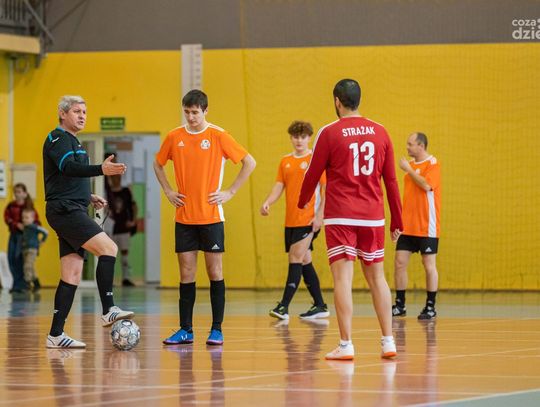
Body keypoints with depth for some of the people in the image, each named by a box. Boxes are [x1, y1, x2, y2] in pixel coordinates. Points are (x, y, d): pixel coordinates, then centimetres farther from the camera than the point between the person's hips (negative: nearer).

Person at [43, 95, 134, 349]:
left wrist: (88, 197, 16)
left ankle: (56, 335, 3)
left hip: (73, 212, 10)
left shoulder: (73, 141, 24)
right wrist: (101, 170, -40)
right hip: (64, 211, -10)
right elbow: (68, 168, -25)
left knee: (72, 274, 4)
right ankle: (108, 311, -23)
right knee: (108, 248, -20)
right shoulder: (58, 138, -7)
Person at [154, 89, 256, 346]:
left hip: (211, 216, -3)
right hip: (184, 217, 3)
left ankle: (216, 330, 4)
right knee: (186, 272, 3)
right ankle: (185, 330, 7)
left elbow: (249, 162, -1)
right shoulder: (174, 137, 4)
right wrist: (168, 191, 9)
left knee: (214, 270, -1)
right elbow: (158, 164, 22)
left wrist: (230, 192, -5)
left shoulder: (218, 136, -5)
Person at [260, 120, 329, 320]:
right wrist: (267, 202, -10)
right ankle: (320, 306, 19)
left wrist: (319, 215, -15)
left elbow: (326, 189, -6)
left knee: (295, 258, -13)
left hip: (308, 220, -7)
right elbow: (279, 186, 9)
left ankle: (284, 306, -17)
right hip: (291, 220, 7)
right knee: (304, 261, 10)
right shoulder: (285, 161, 13)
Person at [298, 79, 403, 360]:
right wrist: (397, 220, 15)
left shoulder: (330, 133, -5)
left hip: (340, 217, -4)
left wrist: (303, 201, 22)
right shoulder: (379, 132, 6)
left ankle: (346, 345, -10)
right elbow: (391, 179, 9)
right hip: (373, 217, 4)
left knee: (342, 278, -5)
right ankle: (388, 342, 11)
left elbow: (313, 173, 2)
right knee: (376, 277, 12)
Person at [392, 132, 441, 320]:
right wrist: (400, 218, 18)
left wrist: (409, 169, -15)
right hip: (408, 226, 7)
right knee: (399, 262, 2)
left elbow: (426, 185, -24)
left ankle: (430, 307, 6)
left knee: (429, 265, -1)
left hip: (426, 227, -7)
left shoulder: (432, 164, -7)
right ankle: (399, 305, 10)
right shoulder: (411, 164, 13)